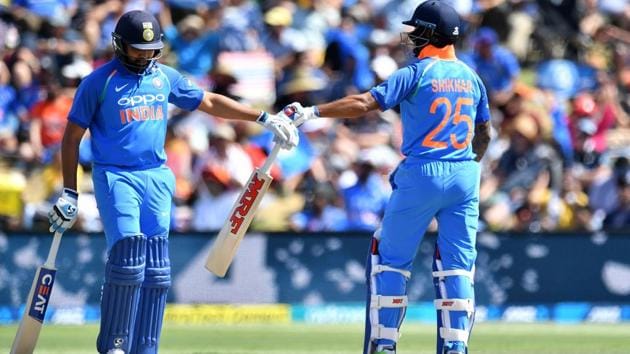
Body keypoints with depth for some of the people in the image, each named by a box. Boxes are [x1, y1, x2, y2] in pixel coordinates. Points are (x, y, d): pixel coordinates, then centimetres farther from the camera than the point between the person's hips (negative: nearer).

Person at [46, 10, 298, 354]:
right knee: (128, 257, -19)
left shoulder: (165, 77, 11)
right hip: (115, 177, -5)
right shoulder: (99, 81, -2)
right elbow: (71, 137, 2)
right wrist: (69, 193, 0)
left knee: (156, 271, 0)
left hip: (157, 179, 5)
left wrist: (266, 119, 15)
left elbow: (209, 102, 20)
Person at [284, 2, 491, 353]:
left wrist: (312, 112, -15)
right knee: (457, 265, 8)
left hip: (422, 175, -5)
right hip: (464, 179, 5)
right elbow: (485, 134, 18)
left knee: (392, 257, 6)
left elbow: (364, 103, -16)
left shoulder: (416, 74, -7)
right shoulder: (471, 78, 10)